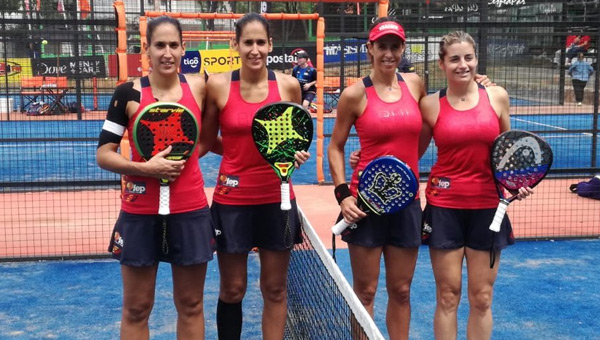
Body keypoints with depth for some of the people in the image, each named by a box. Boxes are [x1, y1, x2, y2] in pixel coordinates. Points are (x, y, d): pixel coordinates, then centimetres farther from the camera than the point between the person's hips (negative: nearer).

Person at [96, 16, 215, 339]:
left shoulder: (198, 87, -1)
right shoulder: (129, 93, -7)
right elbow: (103, 154, -6)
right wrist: (145, 168, -19)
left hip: (190, 212, 2)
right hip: (140, 214, -2)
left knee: (191, 305, 12)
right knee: (136, 308, 9)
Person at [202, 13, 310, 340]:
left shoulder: (288, 85, -2)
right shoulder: (218, 85, -6)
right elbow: (208, 142, 4)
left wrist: (296, 152, -9)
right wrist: (241, 148, -8)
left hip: (276, 198, 2)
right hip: (232, 199, -1)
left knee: (275, 289, 11)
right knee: (232, 290, 9)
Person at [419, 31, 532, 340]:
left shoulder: (497, 96, 2)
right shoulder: (430, 104, -2)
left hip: (487, 206, 1)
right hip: (444, 205, -1)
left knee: (482, 298, 8)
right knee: (448, 295, 5)